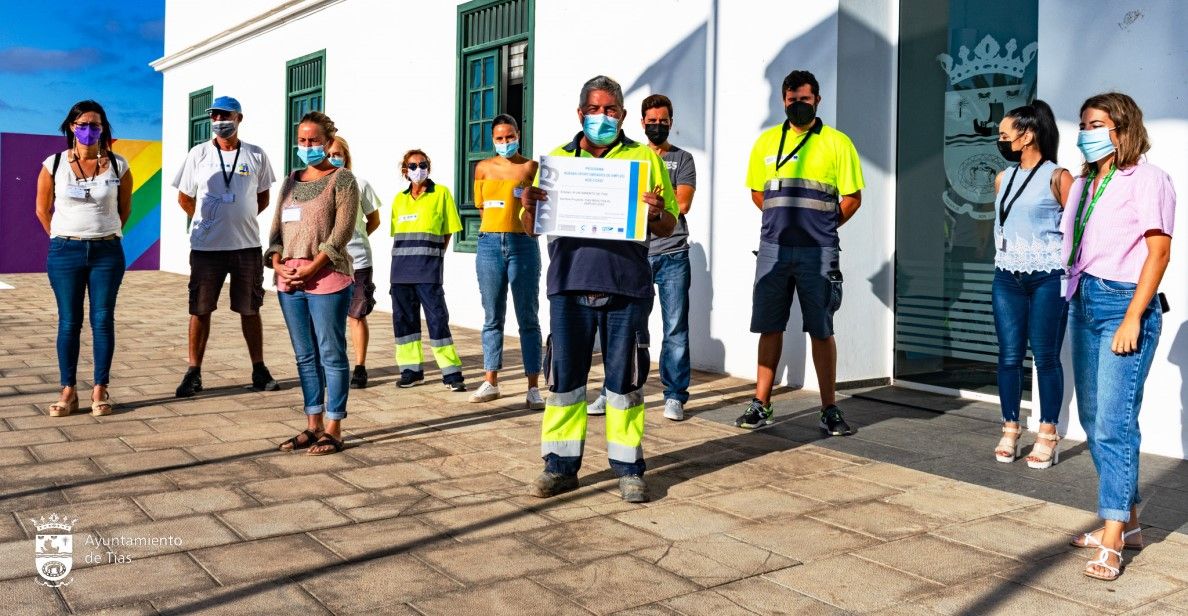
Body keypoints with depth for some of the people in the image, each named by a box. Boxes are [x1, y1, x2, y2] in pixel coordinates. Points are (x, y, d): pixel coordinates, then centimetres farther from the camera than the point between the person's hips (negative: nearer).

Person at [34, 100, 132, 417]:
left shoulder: (118, 165, 0)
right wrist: (62, 238, 9)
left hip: (107, 252, 0)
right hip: (65, 251, 0)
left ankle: (100, 390, 9)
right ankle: (68, 391, 9)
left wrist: (105, 233, 13)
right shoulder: (54, 165, 0)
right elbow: (42, 209, 9)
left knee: (103, 321, 1)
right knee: (69, 322, 3)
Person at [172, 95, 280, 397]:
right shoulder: (199, 154, 2)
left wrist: (241, 220, 6)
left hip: (247, 245, 1)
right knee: (200, 310, 4)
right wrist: (209, 223, 10)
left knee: (250, 310, 9)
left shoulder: (256, 155, 4)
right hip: (206, 247, 0)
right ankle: (194, 373, 13)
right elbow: (184, 198, 10)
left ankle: (259, 371, 19)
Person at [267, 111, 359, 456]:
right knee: (305, 356, 11)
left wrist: (311, 269, -15)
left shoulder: (341, 179, -1)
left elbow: (343, 230, -10)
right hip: (288, 280, 6)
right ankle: (313, 426, 19)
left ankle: (333, 430, 5)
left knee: (331, 355, -1)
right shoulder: (291, 181, 17)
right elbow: (277, 226, 15)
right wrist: (277, 263, -3)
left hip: (327, 277, -6)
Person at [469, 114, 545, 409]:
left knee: (528, 318, -2)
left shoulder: (531, 167, 3)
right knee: (492, 317, 8)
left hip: (523, 244, -2)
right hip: (490, 243, 3)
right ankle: (490, 382, 16)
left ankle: (533, 388, 0)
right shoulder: (483, 168, 11)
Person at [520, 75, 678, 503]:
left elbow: (668, 228, 9)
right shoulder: (557, 159, 15)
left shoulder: (645, 158, 10)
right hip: (569, 283, 2)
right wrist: (529, 206, -9)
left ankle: (628, 468, 13)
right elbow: (531, 228, 14)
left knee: (625, 378, 3)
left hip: (626, 285, -1)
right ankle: (561, 466, 14)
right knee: (565, 375, 4)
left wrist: (656, 214, -14)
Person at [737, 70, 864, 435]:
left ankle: (829, 410, 9)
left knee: (821, 331, 2)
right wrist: (781, 219, 10)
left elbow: (852, 198, 3)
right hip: (772, 249, 3)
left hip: (818, 252, -3)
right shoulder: (766, 142, 10)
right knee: (769, 327, 6)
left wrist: (822, 227, 4)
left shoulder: (836, 142, 1)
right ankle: (761, 405, 14)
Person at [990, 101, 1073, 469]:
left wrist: (1070, 271, -7)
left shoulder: (1057, 177, -5)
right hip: (1007, 278, 5)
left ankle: (1047, 436, 8)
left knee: (1046, 357, 0)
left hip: (1047, 279, -5)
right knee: (1009, 356, 5)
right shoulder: (1003, 179, 12)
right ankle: (1010, 431, 14)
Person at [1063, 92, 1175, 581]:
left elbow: (1159, 251, -11)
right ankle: (1128, 522, 24)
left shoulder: (1147, 180, -6)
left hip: (1123, 304, -8)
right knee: (1092, 418, 11)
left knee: (1113, 422, -11)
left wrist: (1132, 319, -16)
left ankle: (1111, 544, -7)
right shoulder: (1083, 184, 15)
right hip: (1083, 302, 8)